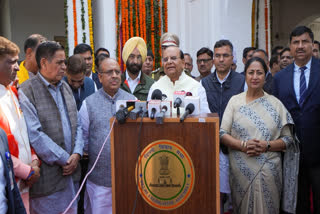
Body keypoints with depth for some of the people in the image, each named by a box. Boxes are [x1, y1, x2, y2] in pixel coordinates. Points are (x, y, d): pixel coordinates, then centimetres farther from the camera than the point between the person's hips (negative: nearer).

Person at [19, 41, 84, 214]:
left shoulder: (65, 87, 12)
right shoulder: (26, 92, -10)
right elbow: (35, 135, -17)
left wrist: (77, 154, -3)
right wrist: (64, 160, -13)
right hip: (47, 177, -6)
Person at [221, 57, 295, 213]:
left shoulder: (275, 104, 5)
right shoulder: (235, 101, 4)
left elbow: (287, 139, 4)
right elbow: (222, 134, -1)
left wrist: (266, 146, -14)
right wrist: (243, 145, -16)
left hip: (268, 171, 0)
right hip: (241, 170, 0)